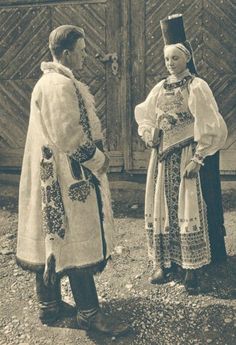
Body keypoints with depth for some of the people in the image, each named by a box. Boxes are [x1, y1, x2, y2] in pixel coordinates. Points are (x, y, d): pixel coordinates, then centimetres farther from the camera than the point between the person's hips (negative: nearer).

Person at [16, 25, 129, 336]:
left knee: (51, 240, 15)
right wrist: (98, 158, -11)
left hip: (51, 175, 11)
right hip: (68, 177, -11)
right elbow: (69, 135, -23)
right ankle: (89, 313, 10)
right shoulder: (61, 85, -18)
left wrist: (94, 135, 11)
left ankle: (49, 304, 27)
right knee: (77, 241, -2)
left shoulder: (49, 81, 15)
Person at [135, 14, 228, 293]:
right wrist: (148, 134, -3)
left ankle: (193, 267, 9)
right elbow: (144, 118, 18)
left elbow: (208, 128, -11)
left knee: (190, 208, -2)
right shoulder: (160, 89, 9)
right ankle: (162, 261, 19)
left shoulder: (197, 87, -7)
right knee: (162, 207, 8)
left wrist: (197, 159, -16)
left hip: (188, 157, -5)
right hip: (163, 158, 5)